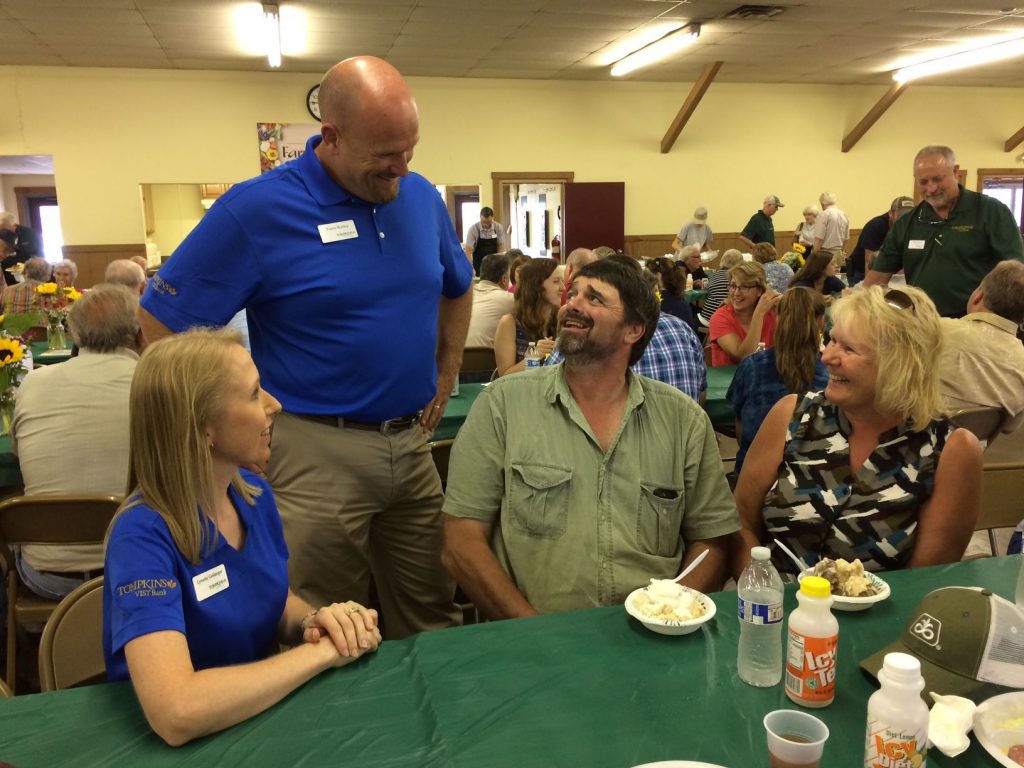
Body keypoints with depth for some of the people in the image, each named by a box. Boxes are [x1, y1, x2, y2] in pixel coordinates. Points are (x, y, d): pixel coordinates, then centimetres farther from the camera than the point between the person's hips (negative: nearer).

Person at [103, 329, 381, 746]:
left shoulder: (253, 492, -5)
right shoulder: (143, 534, -22)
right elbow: (177, 712, -32)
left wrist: (313, 621, -11)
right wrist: (324, 650, -23)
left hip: (263, 712, 5)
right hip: (185, 743, -5)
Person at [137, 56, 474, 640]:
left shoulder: (422, 196, 4)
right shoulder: (257, 208, -13)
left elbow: (458, 287, 22)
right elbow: (162, 322, -8)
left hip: (413, 443, 5)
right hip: (316, 454, -5)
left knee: (433, 623, 18)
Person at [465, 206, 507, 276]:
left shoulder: (498, 228, -6)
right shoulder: (473, 229, -15)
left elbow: (500, 245, 1)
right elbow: (468, 249, -18)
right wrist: (470, 268, -29)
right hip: (478, 265, -2)